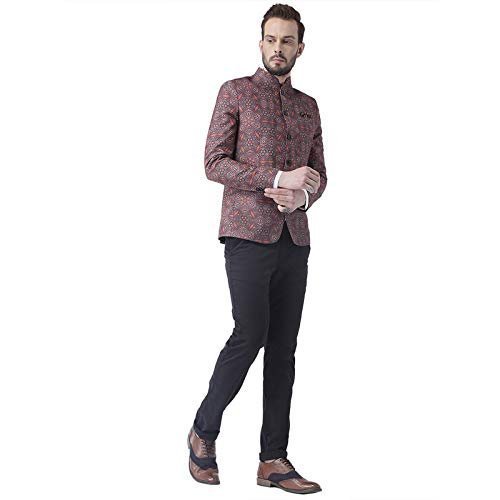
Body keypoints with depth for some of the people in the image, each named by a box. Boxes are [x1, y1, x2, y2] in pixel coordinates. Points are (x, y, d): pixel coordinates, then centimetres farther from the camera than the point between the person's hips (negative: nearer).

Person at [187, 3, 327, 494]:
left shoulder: (308, 105, 19)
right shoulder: (235, 92, 4)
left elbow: (318, 175, 18)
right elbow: (214, 163, -6)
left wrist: (302, 196, -7)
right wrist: (279, 179, -16)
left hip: (294, 239, 5)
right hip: (248, 234, -5)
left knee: (284, 348, 2)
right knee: (250, 334, -13)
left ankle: (274, 460, 7)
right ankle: (204, 430, 9)